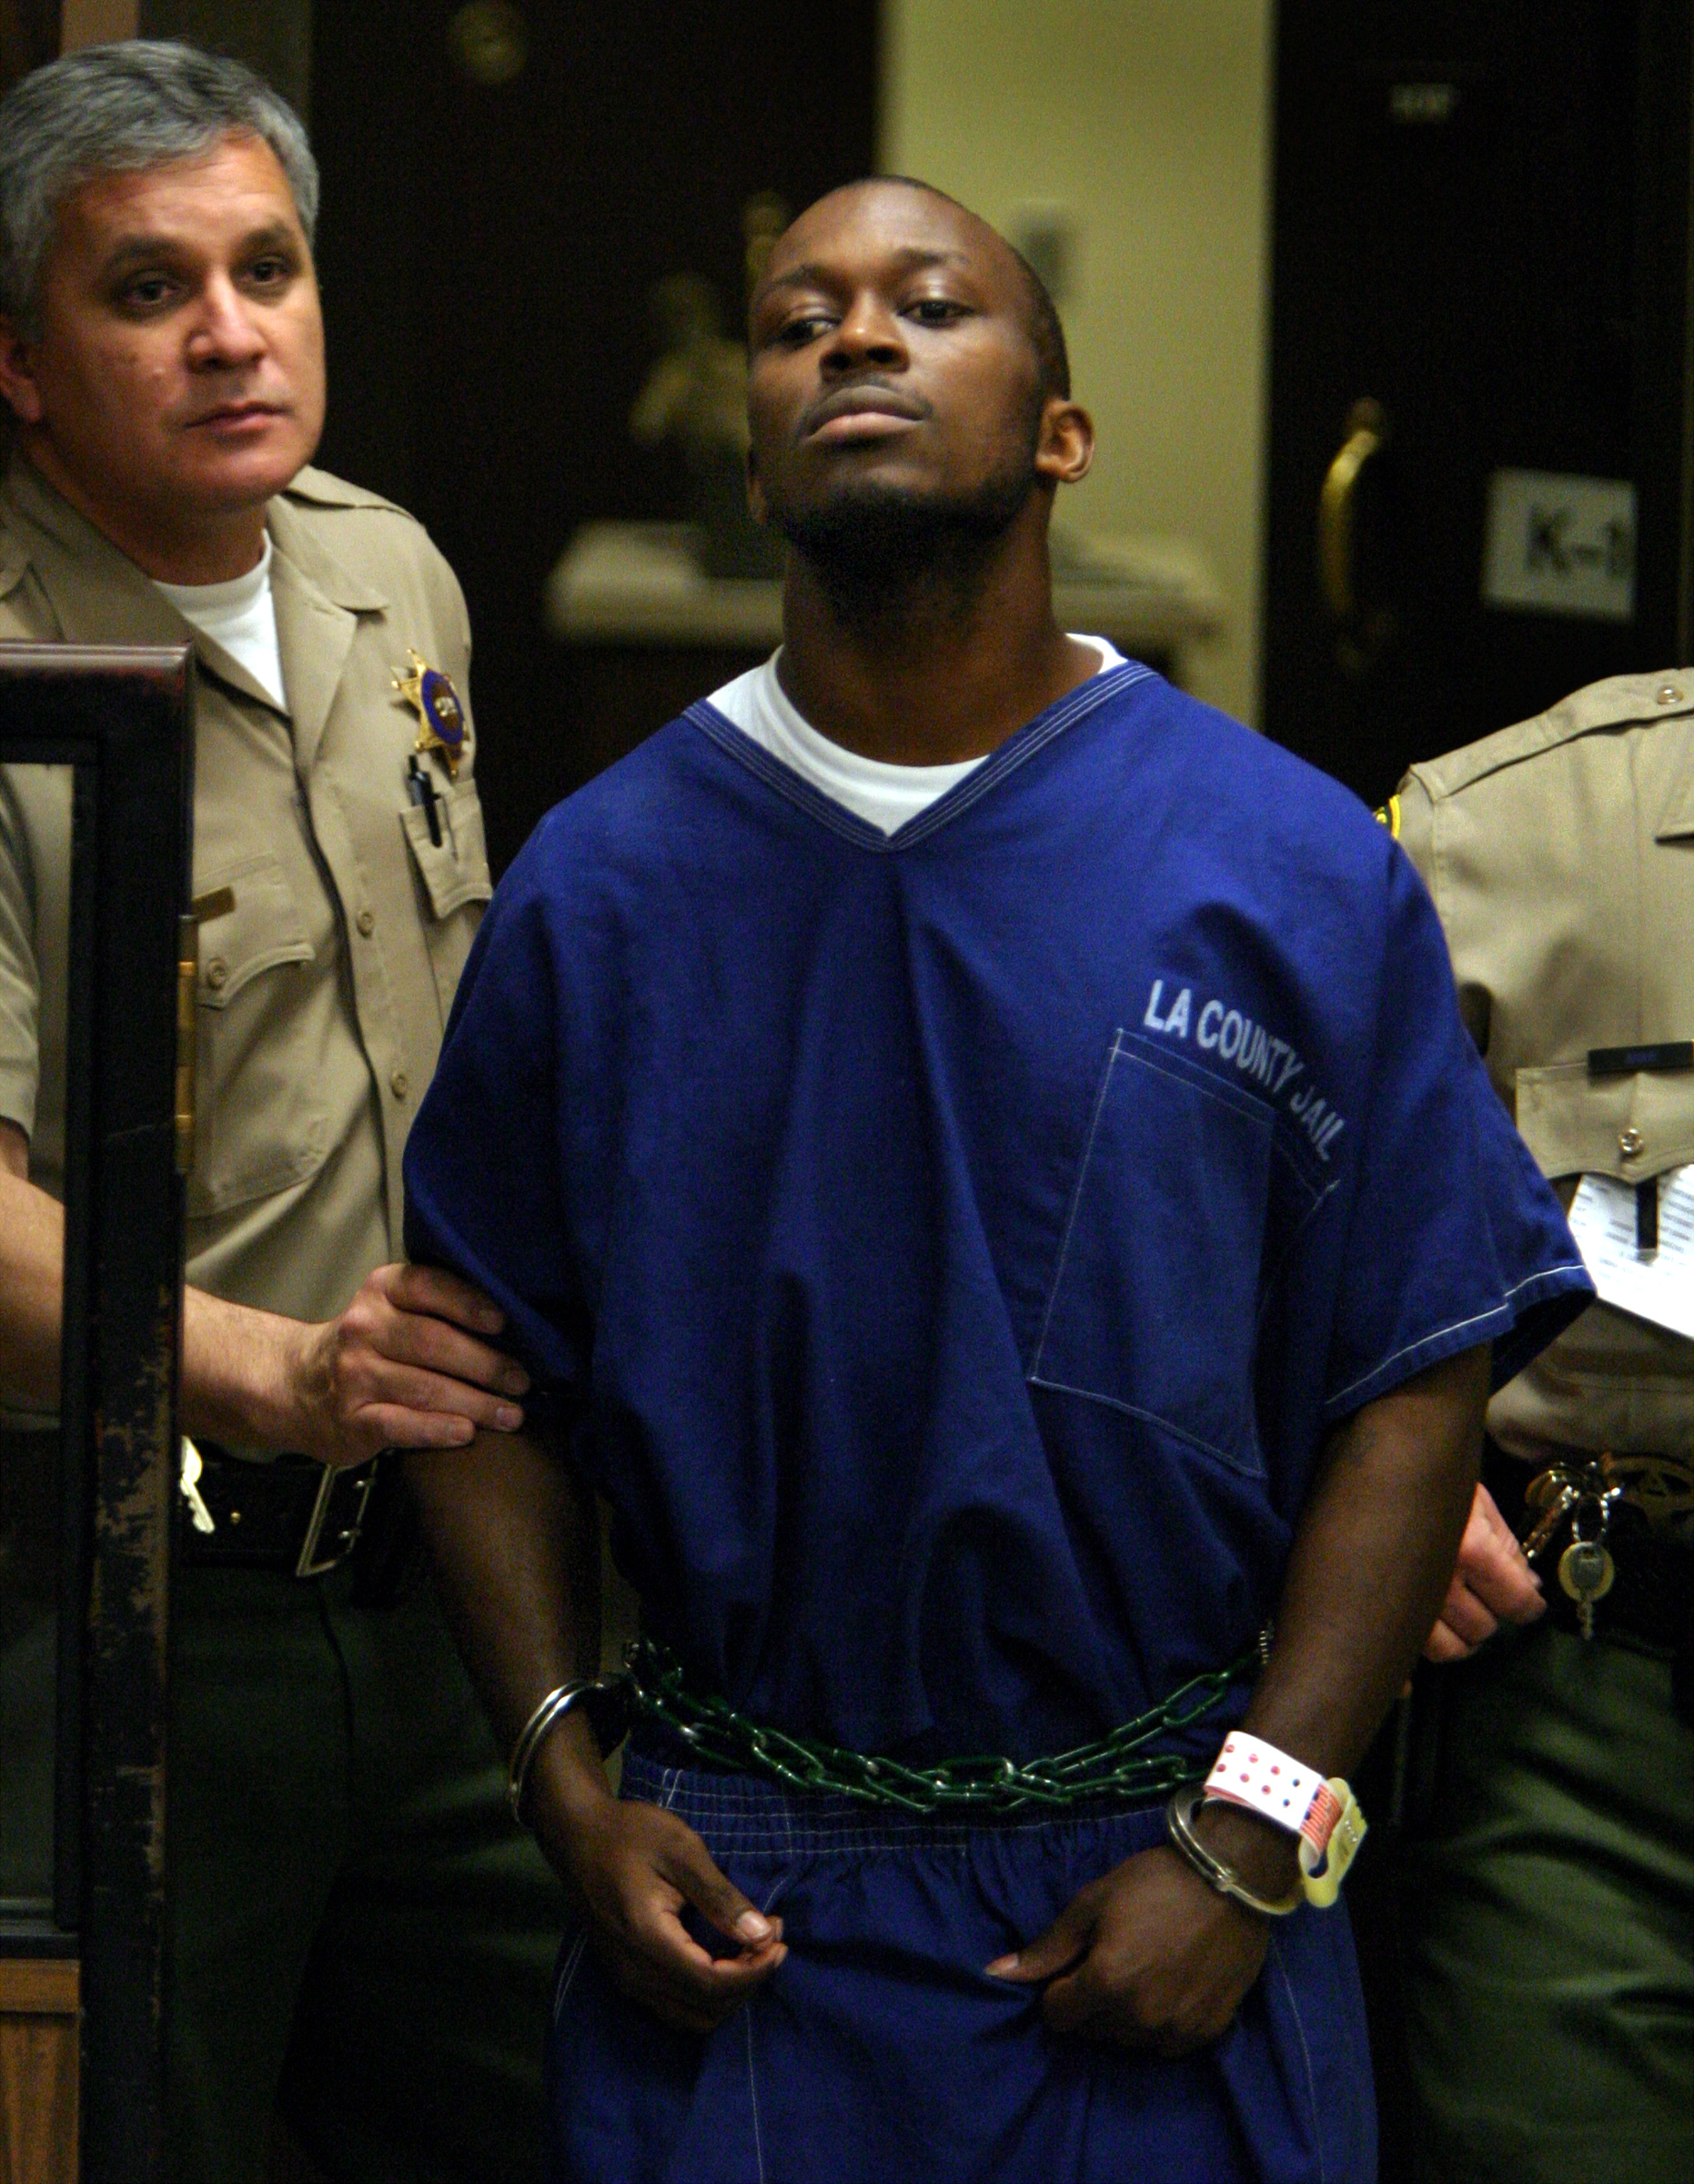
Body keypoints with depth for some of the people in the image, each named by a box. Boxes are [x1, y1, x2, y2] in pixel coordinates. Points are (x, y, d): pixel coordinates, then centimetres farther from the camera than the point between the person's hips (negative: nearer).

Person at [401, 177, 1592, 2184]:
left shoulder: (1294, 876, -2)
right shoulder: (599, 888, 2)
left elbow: (1416, 1389, -3)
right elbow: (492, 1376, 6)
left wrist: (1250, 1850, -9)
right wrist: (569, 1786, -4)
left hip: (1156, 1897, -1)